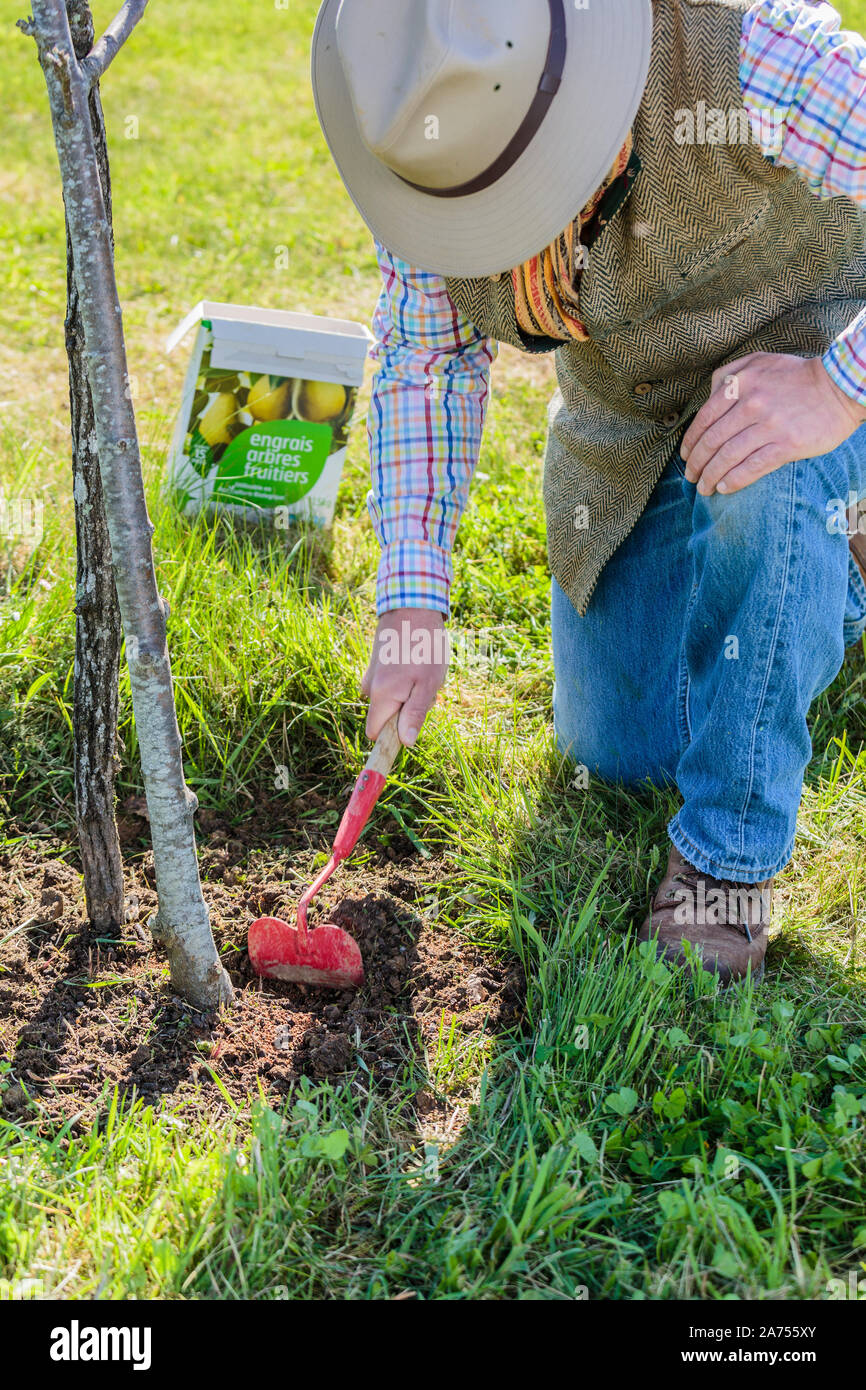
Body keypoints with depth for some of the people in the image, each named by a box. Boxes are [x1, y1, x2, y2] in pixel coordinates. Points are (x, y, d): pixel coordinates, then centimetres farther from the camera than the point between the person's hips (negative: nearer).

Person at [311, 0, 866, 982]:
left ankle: (731, 858, -20)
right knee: (614, 754, 10)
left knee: (764, 484, -42)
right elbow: (423, 363, -8)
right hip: (627, 414, 5)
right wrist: (411, 604, -14)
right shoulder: (436, 138, -20)